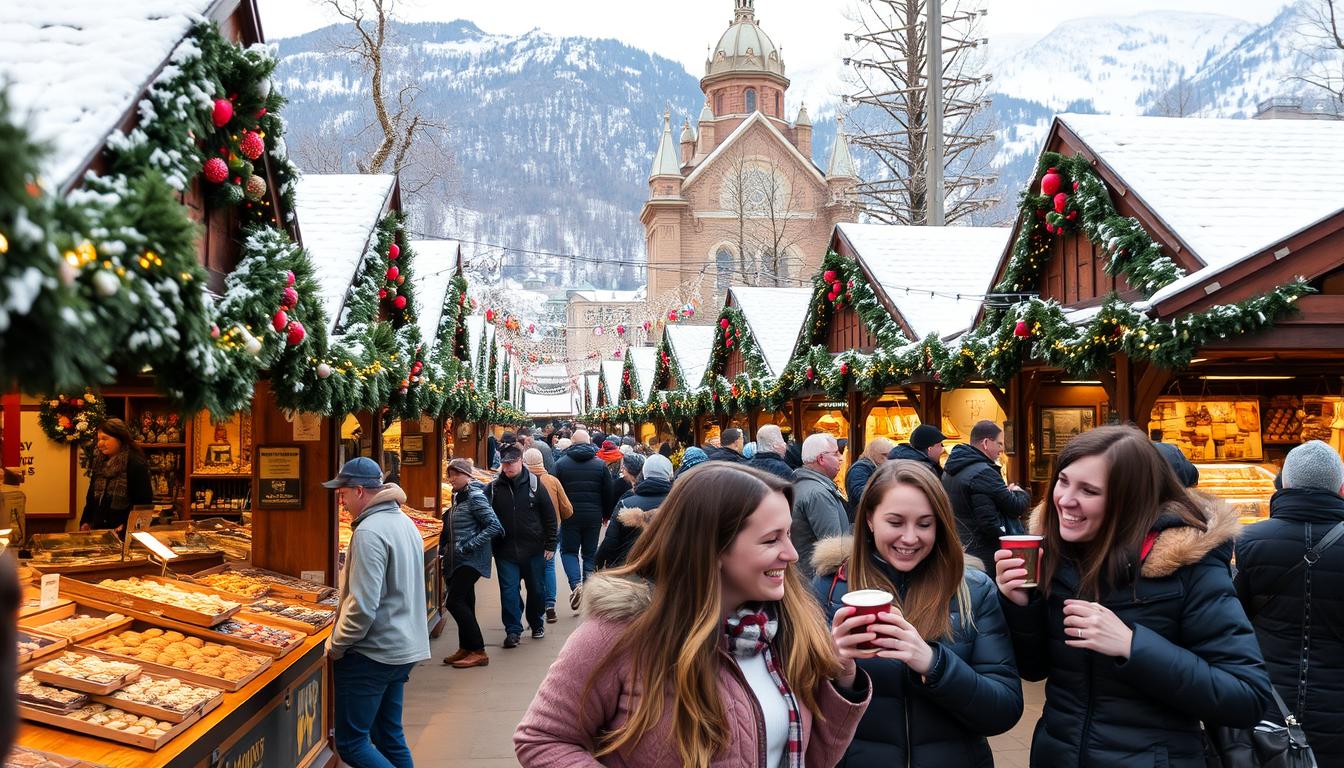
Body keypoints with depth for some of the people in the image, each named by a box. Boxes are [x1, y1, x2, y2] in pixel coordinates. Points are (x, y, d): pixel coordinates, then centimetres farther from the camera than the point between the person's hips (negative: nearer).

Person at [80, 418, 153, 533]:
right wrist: (85, 521, 9)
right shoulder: (100, 463, 12)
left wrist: (128, 526, -21)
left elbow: (144, 502, -15)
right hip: (98, 529, 7)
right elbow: (92, 497, 19)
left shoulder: (136, 464, -12)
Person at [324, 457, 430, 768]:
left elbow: (363, 605, -24)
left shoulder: (369, 532, -20)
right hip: (405, 649, 9)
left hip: (372, 654, -9)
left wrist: (335, 645, -10)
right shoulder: (405, 523, 10)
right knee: (390, 736, 16)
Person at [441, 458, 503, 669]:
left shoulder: (475, 497, -15)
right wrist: (448, 551, 14)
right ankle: (465, 649, 21)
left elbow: (494, 526, -21)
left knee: (455, 602, -13)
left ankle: (478, 652, -9)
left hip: (472, 559, -9)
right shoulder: (458, 497, 13)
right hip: (459, 559, 9)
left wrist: (469, 546, -21)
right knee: (464, 603, 12)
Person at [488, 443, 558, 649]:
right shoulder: (493, 488, 0)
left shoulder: (534, 484, -3)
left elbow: (549, 516, 1)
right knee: (509, 591, -3)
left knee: (536, 589, 11)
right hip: (505, 551, 0)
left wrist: (550, 545, -1)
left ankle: (536, 624, 31)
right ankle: (513, 630, 4)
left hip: (534, 549, 0)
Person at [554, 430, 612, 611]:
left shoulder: (560, 463, -4)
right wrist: (606, 514, 15)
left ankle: (576, 584, -12)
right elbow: (608, 493, 2)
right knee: (590, 553, 13)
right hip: (593, 516, 1)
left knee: (568, 550, 11)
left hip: (570, 515, -1)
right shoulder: (600, 464, -1)